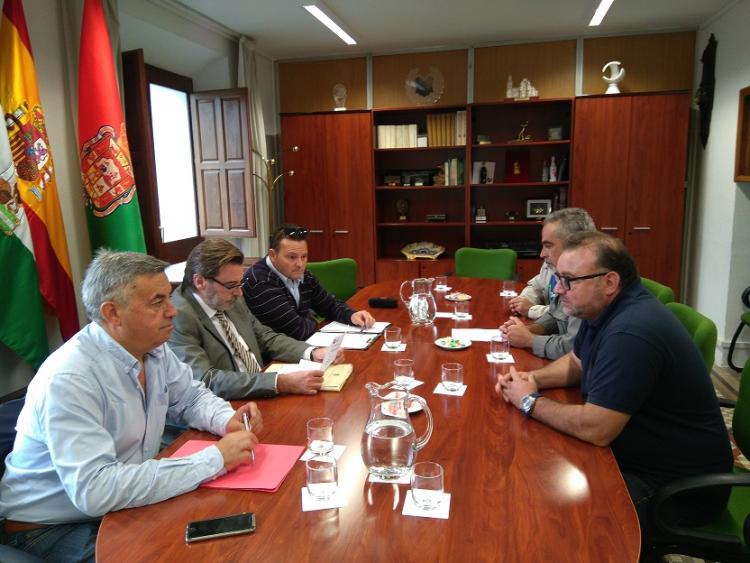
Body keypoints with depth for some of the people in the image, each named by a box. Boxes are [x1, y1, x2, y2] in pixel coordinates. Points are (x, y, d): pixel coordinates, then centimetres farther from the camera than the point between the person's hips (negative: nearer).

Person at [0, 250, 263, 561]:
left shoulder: (153, 349, -5)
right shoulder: (68, 380, -29)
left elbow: (192, 397, 10)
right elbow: (94, 491, -36)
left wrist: (227, 420, -13)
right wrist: (214, 459, -33)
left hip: (120, 505, 7)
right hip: (51, 530, -6)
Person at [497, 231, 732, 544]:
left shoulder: (630, 333, -31)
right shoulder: (603, 307, 1)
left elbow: (595, 430, -31)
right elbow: (576, 362, 16)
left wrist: (530, 401, -15)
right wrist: (534, 378, -3)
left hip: (679, 485, -9)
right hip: (634, 452, 9)